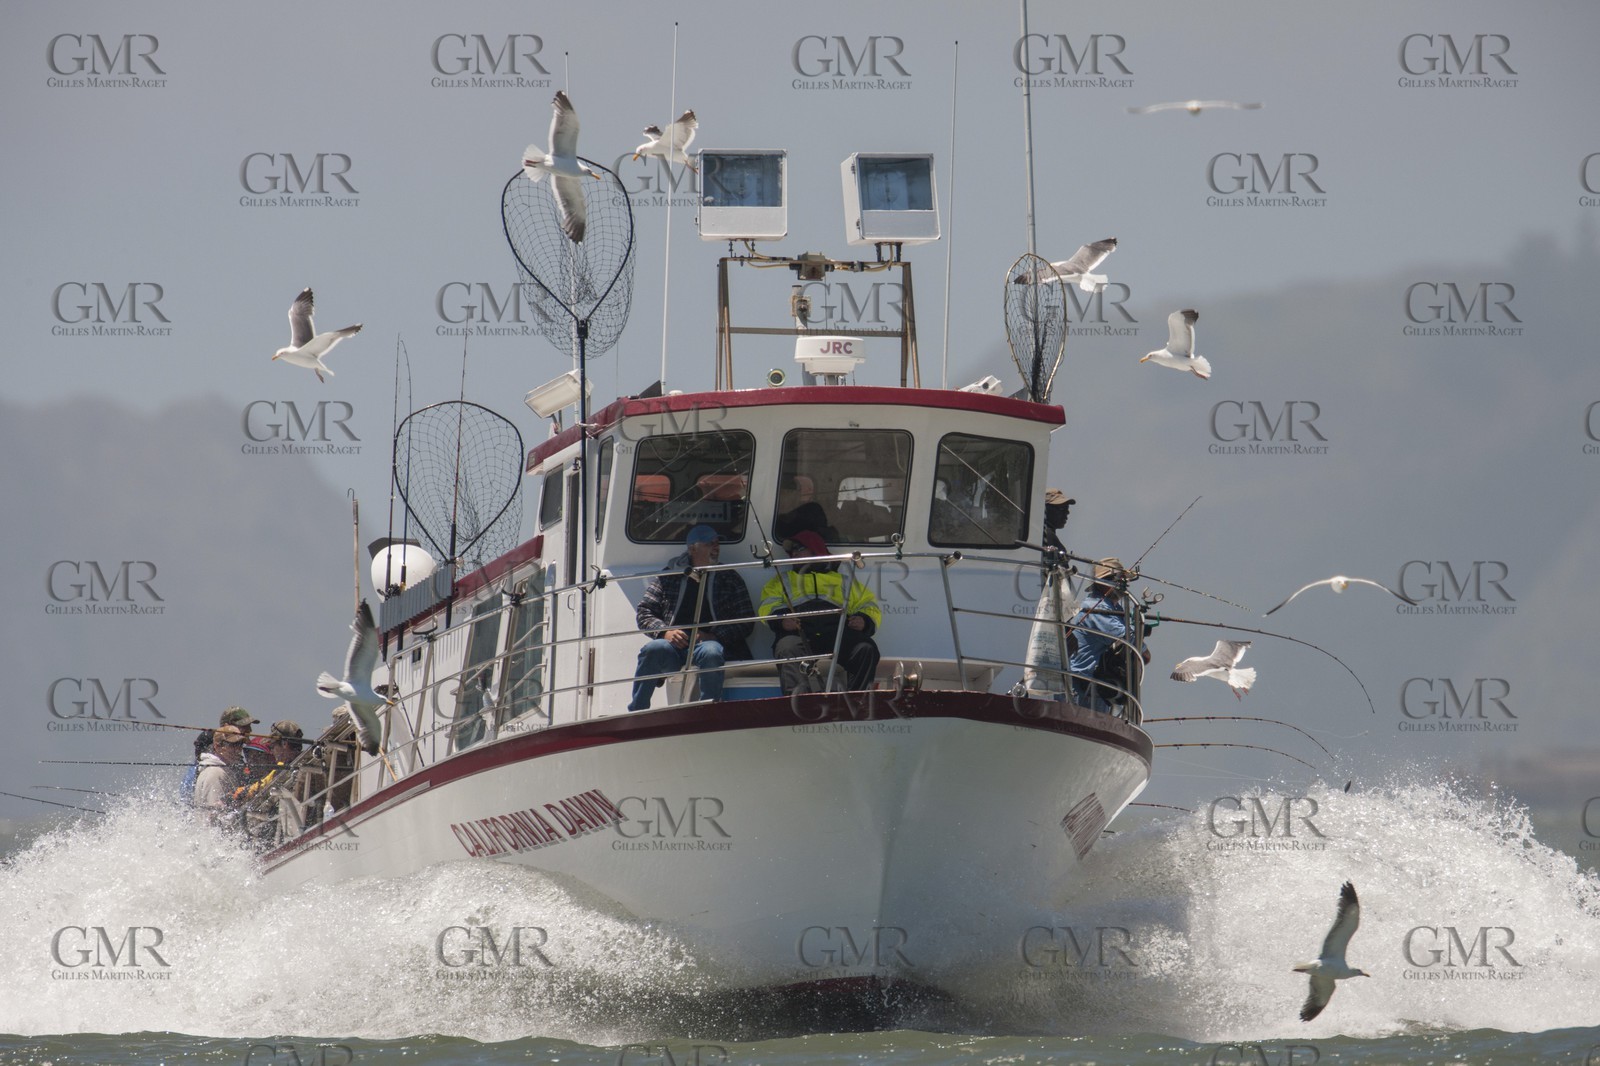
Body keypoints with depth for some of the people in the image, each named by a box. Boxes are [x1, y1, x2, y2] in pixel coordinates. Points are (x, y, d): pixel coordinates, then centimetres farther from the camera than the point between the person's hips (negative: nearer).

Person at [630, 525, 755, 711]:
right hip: (675, 646, 1)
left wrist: (714, 636, -8)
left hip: (710, 642, -1)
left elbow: (746, 621, 10)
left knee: (711, 653, -38)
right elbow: (644, 613, 15)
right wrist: (665, 631, -7)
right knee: (653, 649, -33)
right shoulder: (669, 579, 20)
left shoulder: (730, 580, 19)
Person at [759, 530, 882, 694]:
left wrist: (864, 621, -1)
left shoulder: (843, 581, 32)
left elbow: (869, 605, 24)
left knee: (866, 649, -30)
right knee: (788, 649, -37)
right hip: (798, 635, -1)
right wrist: (780, 619, -8)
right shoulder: (783, 580, 33)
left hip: (838, 635, 1)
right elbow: (768, 608, 17)